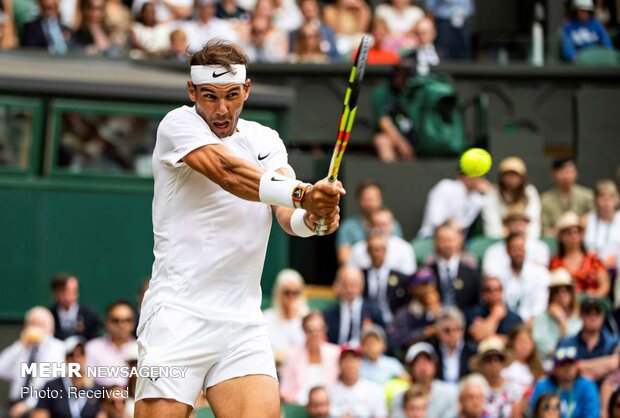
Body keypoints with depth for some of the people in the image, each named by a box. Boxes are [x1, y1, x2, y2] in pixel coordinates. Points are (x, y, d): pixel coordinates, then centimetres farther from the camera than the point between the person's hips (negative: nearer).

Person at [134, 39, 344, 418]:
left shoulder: (265, 141, 14)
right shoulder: (178, 124, -2)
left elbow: (288, 215, -2)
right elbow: (228, 172, -21)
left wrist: (312, 217, -27)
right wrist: (300, 192, -36)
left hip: (244, 323, 5)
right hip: (178, 314, -4)